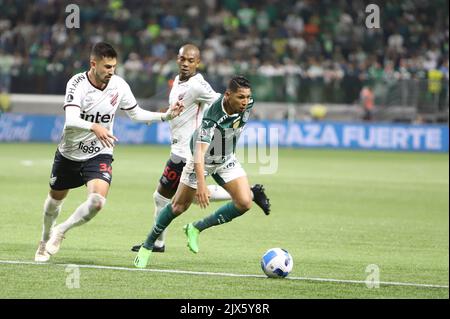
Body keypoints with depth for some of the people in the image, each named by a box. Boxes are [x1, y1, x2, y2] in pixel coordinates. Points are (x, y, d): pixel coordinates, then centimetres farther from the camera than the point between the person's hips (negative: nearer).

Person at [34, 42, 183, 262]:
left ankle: (61, 231, -1)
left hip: (99, 155, 1)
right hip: (69, 152, -1)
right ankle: (45, 240, 48)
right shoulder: (77, 84, -23)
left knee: (97, 201, -24)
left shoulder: (119, 86, -11)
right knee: (56, 198, 20)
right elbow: (71, 121, -36)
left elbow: (135, 113, 5)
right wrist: (94, 127, -54)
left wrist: (165, 116, -6)